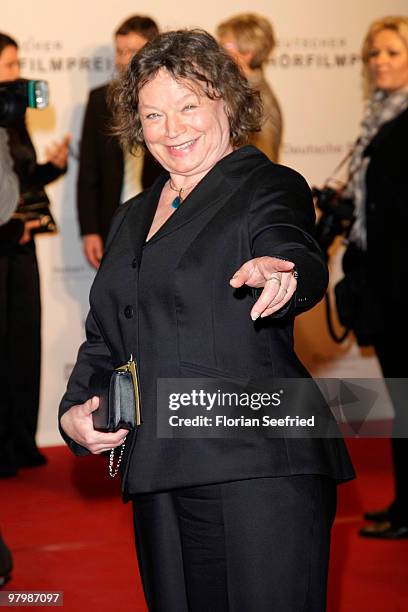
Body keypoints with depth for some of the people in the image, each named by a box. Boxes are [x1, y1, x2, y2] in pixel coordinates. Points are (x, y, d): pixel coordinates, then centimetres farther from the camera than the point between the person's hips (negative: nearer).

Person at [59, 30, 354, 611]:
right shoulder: (132, 219, 20)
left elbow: (297, 257, -21)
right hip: (160, 483, 6)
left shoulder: (269, 187, 1)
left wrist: (281, 274, -45)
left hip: (259, 472, -6)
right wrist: (75, 413, 7)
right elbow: (105, 340, 26)